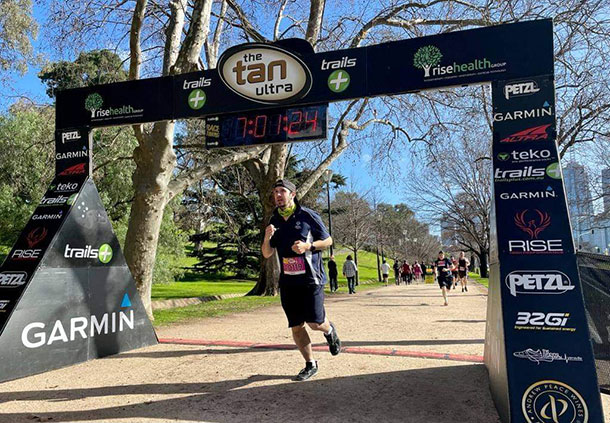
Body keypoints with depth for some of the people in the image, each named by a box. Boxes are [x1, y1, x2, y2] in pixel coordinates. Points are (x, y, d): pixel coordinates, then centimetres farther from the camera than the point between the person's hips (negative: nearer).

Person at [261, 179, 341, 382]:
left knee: (314, 323, -9)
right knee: (296, 327, 6)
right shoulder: (274, 221, 8)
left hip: (310, 279, -4)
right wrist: (267, 237, -10)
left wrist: (308, 246, -16)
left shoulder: (308, 216, -5)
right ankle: (310, 365, 25)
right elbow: (267, 254, 11)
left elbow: (328, 240, 2)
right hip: (287, 282, 4)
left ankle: (329, 330, 27)